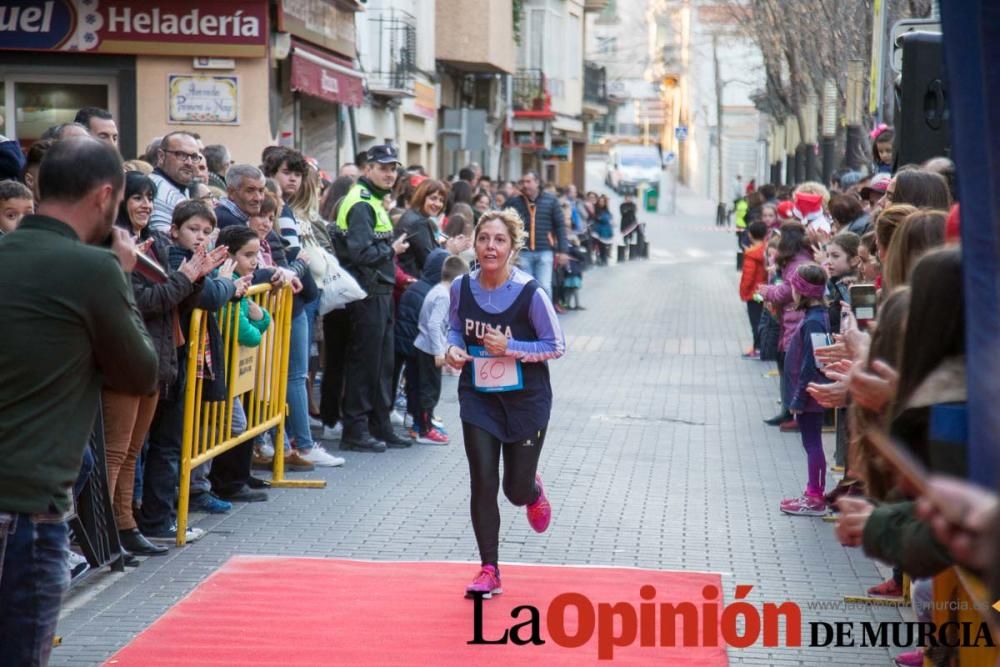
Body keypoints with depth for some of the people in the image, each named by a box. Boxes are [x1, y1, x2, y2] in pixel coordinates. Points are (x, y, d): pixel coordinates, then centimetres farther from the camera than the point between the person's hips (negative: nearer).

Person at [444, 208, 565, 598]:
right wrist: (453, 348, -12)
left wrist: (510, 348, -23)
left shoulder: (531, 293, -19)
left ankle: (533, 491, 46)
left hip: (526, 400, -2)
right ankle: (489, 570, 9)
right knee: (483, 483, -4)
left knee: (516, 490, 6)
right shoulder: (461, 288, -8)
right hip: (478, 397, 2)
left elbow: (557, 346, -11)